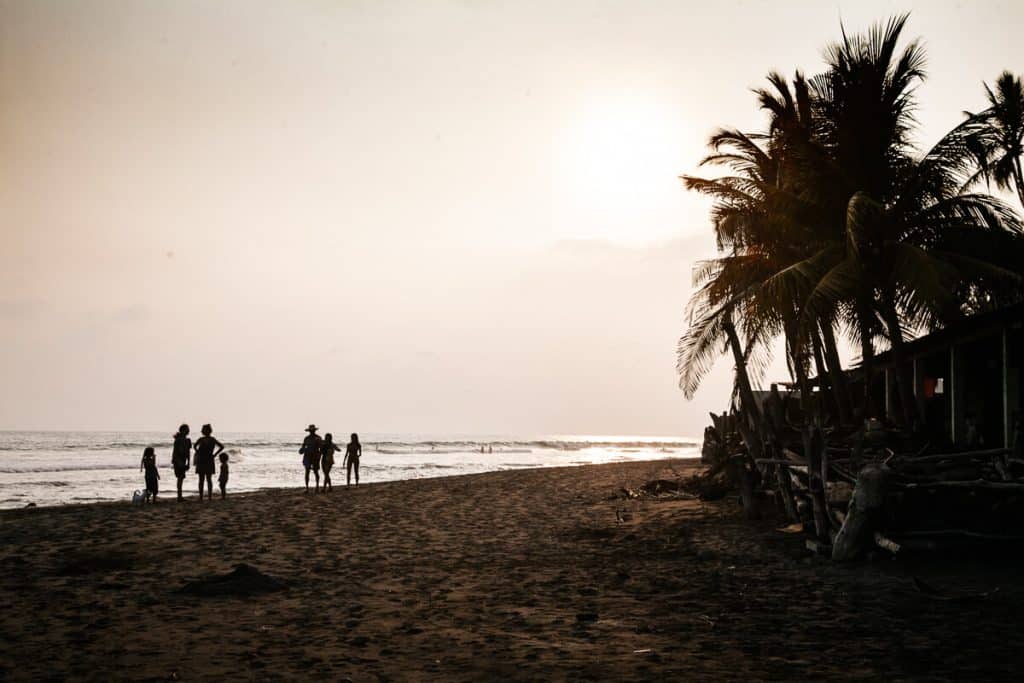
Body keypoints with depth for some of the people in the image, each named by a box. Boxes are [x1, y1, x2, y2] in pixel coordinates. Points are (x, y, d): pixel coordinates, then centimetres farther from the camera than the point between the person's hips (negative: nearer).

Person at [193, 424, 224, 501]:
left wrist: (214, 455, 2)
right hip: (201, 461, 3)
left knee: (209, 479, -2)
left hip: (209, 461, -3)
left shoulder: (212, 440, -5)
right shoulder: (200, 439, 7)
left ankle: (210, 496, 0)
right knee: (201, 479, 5)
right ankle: (200, 497, 5)